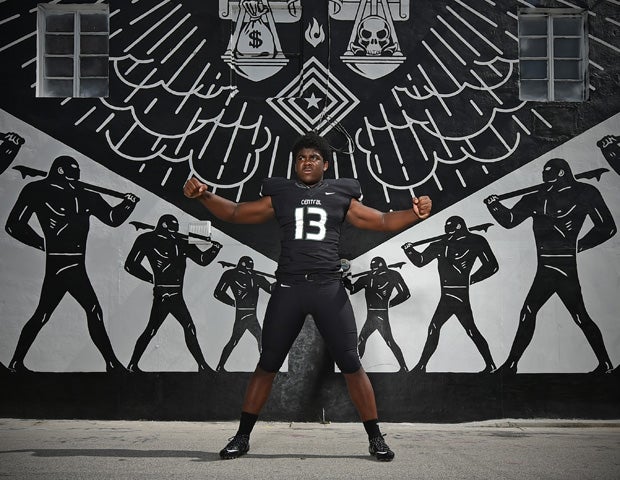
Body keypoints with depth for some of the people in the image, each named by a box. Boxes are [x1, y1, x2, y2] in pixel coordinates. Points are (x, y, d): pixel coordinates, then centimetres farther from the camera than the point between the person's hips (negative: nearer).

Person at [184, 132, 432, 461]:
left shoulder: (341, 196, 10)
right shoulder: (279, 195, 12)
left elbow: (383, 222, 10)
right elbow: (235, 213, 12)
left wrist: (416, 213, -9)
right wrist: (203, 195, -5)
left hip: (329, 289, 0)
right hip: (288, 289, 1)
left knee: (351, 365, -1)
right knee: (267, 365, 6)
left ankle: (375, 439, 10)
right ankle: (242, 437, 18)